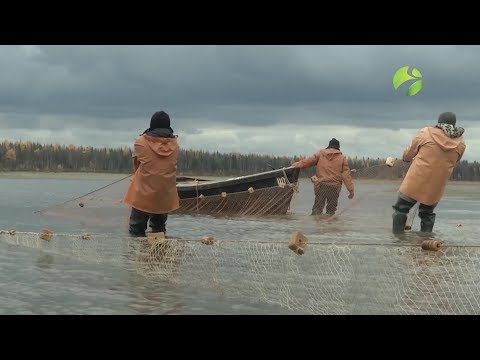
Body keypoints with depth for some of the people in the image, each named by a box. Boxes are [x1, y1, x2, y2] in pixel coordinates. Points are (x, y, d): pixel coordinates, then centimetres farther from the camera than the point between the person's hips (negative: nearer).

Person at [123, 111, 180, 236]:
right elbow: (172, 165, 6)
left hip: (143, 194, -3)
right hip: (165, 197, 3)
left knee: (136, 231, 9)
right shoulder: (174, 144, -1)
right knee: (159, 230, 18)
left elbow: (135, 162, 6)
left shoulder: (141, 142, -8)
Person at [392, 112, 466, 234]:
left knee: (401, 210, 11)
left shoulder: (426, 132, -7)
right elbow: (452, 163, 12)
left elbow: (408, 154, 3)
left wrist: (406, 158, 25)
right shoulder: (460, 143, 0)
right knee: (427, 215, 22)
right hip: (435, 188, 3)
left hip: (414, 183, -3)